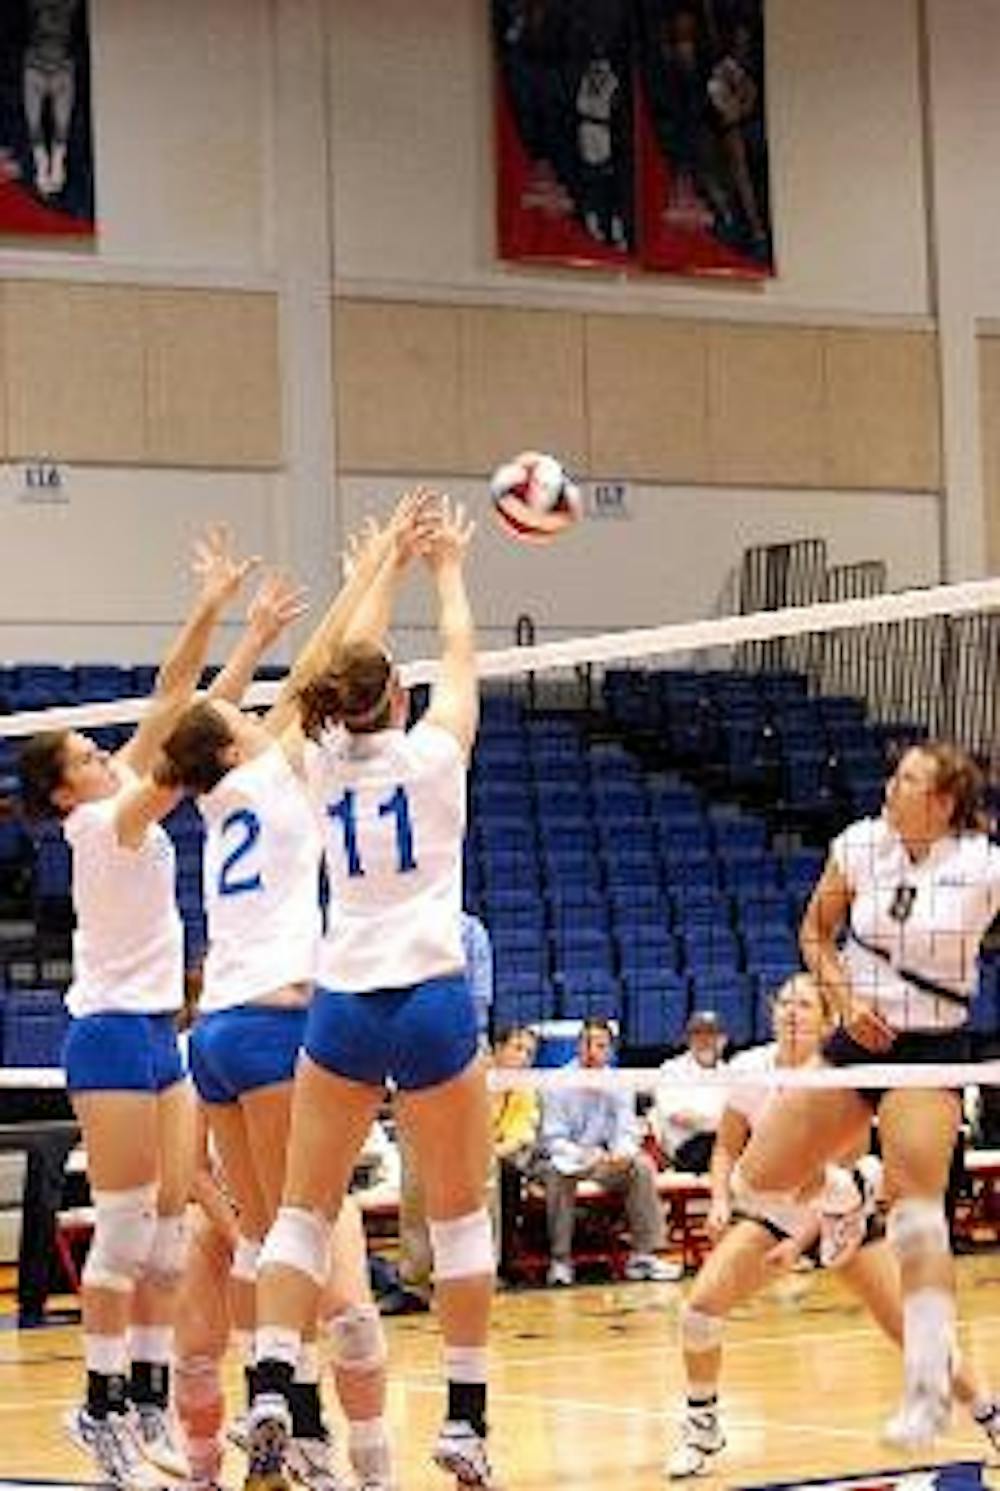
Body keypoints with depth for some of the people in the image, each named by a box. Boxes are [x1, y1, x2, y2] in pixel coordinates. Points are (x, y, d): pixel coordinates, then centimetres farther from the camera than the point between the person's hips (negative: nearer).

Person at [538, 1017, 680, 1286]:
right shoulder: (560, 1085, -9)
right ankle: (560, 1261, -29)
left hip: (606, 1162, 4)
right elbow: (552, 1141, -13)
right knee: (559, 1171, -36)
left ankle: (643, 1255, -18)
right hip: (567, 1157, -4)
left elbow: (627, 1133, -1)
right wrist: (584, 1155, -32)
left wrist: (623, 1152, -27)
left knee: (643, 1165, -21)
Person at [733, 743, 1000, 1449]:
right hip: (861, 1037, 5)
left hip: (931, 1050, -5)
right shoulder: (859, 845, -1)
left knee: (917, 1216, -18)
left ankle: (930, 1390, -15)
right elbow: (817, 931, 12)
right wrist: (844, 997, -2)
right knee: (754, 1183, 4)